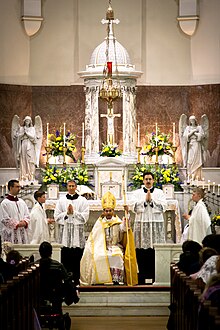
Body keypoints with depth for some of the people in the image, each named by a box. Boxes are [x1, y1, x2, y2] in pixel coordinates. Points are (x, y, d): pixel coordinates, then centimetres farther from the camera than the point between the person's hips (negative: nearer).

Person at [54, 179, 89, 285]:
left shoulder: (83, 201, 7)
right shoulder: (61, 201, 11)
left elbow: (85, 217, -1)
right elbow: (57, 217, 5)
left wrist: (73, 212, -9)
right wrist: (67, 213, -9)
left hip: (77, 233, -1)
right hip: (65, 232, 1)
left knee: (77, 258, -2)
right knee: (65, 257, -2)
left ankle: (76, 279, 3)